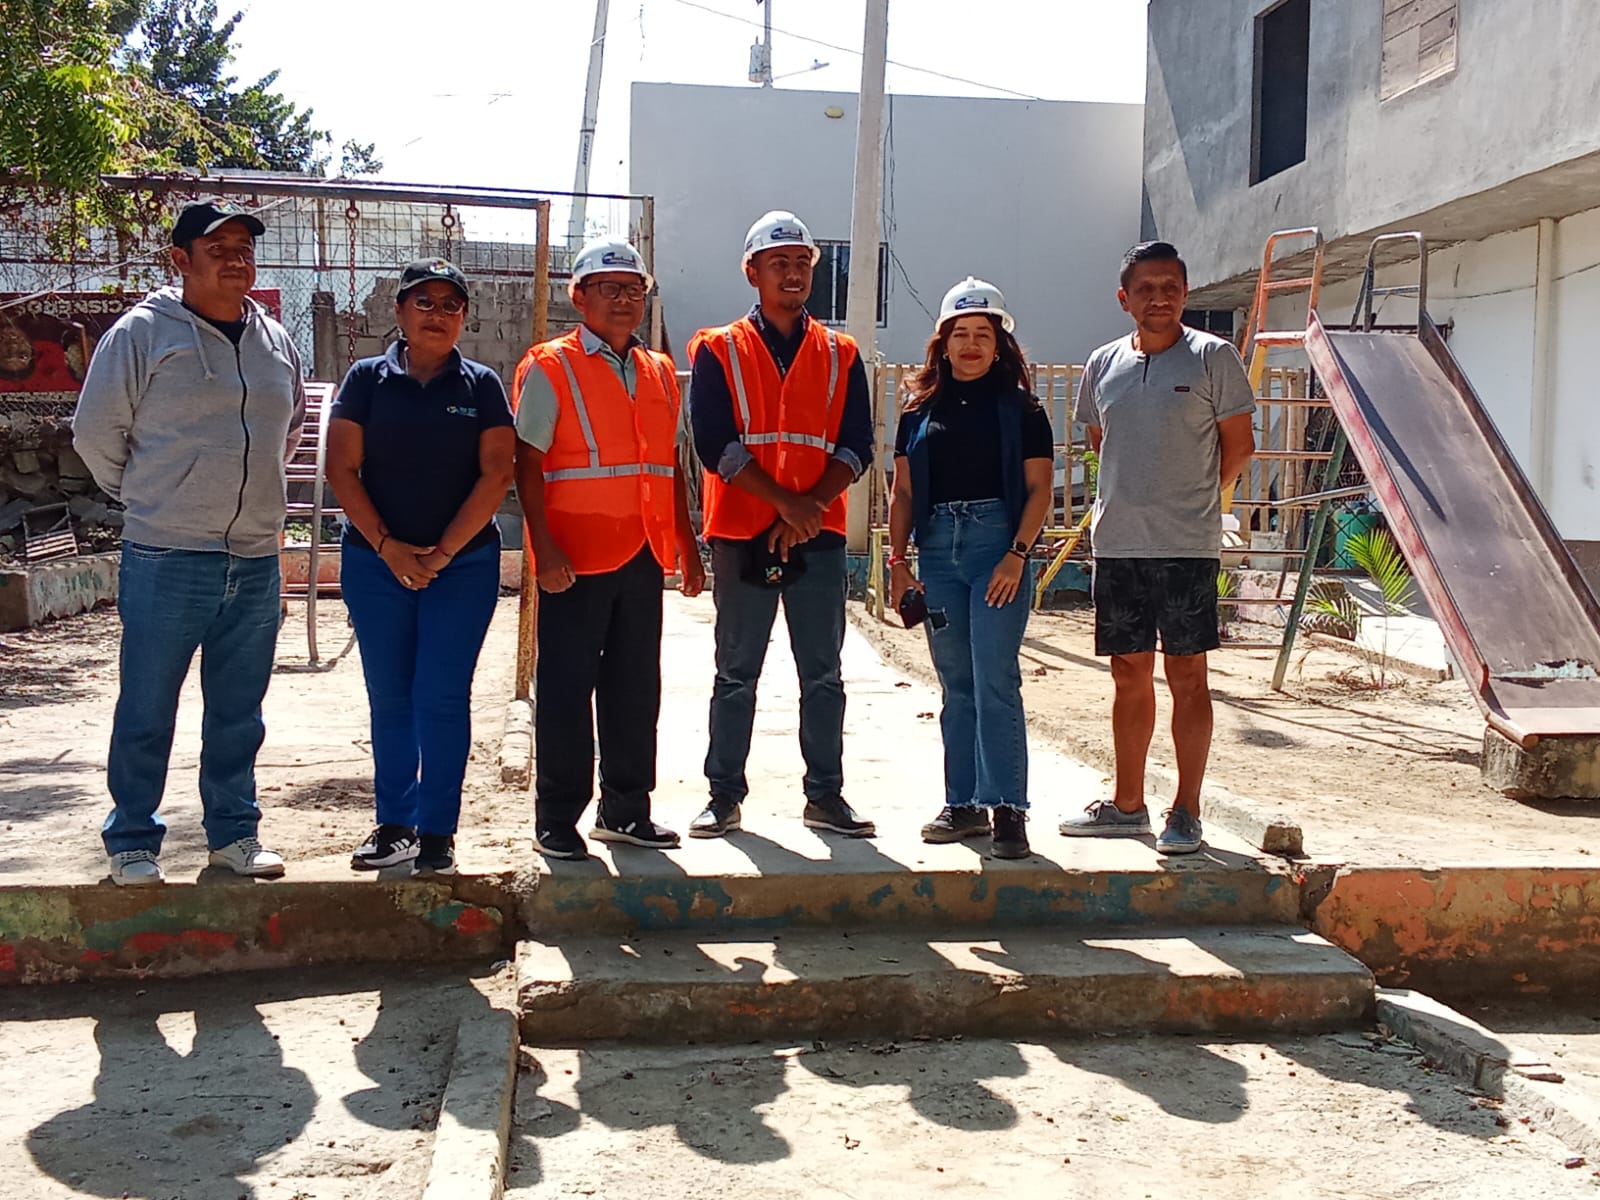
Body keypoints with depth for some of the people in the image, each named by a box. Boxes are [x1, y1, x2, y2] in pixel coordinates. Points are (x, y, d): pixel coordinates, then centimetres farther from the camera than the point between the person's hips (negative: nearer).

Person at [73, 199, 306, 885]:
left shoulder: (276, 341, 10)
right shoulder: (143, 333, -6)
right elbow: (97, 432, -1)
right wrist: (142, 496, 6)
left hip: (256, 561, 5)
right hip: (166, 560, -4)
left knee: (238, 712, 13)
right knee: (146, 711, 4)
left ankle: (234, 833, 25)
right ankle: (132, 844, 16)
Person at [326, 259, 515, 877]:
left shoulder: (481, 385, 4)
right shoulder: (368, 379, 5)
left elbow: (496, 475, -3)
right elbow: (342, 469, -1)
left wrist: (443, 551, -10)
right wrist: (389, 547, -9)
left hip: (463, 563, -1)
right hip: (376, 562, 1)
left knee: (442, 698, -3)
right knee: (389, 699, 7)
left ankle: (436, 833, 5)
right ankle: (395, 825, 18)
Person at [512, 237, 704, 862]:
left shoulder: (659, 372, 15)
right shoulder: (549, 368, -3)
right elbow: (528, 465, -8)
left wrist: (687, 546, 16)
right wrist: (544, 549, -16)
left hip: (644, 555, 6)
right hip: (576, 559, -6)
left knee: (636, 687, 11)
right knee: (566, 691, 0)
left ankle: (625, 810, 23)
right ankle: (556, 821, 10)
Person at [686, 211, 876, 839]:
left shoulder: (840, 355, 11)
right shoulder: (718, 351, 4)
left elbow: (856, 446, 3)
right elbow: (715, 444, -7)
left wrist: (810, 506, -12)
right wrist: (786, 501, -15)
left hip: (819, 535, 2)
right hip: (741, 534, -2)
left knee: (823, 673, 6)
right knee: (736, 674, 5)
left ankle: (825, 795, 15)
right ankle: (724, 795, 14)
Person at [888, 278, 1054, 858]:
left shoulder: (1019, 409, 2)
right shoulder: (921, 411, 11)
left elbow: (1039, 489, -2)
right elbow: (903, 492, 13)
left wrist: (1017, 555, -12)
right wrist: (897, 559, 4)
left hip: (997, 546, -4)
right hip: (937, 548, 4)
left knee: (994, 681, -10)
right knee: (956, 685, 9)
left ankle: (1007, 809, -5)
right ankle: (964, 804, 17)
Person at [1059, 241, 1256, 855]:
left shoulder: (1212, 357, -3)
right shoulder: (1103, 364, 10)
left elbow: (1239, 444, 2)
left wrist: (1191, 499, 7)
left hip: (1187, 545, -4)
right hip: (1117, 544, 4)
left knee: (1187, 675, 0)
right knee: (1129, 675, 12)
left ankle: (1186, 811, 8)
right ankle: (1126, 805, 22)